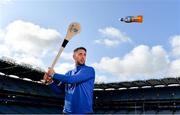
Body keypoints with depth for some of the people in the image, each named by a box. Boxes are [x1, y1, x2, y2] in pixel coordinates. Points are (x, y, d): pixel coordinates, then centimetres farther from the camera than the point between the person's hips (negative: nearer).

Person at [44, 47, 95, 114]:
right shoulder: (69, 73, 14)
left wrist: (54, 75, -8)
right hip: (68, 111, 5)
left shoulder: (89, 70, -5)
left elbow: (73, 79, -18)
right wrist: (50, 81, -5)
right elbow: (59, 90, 15)